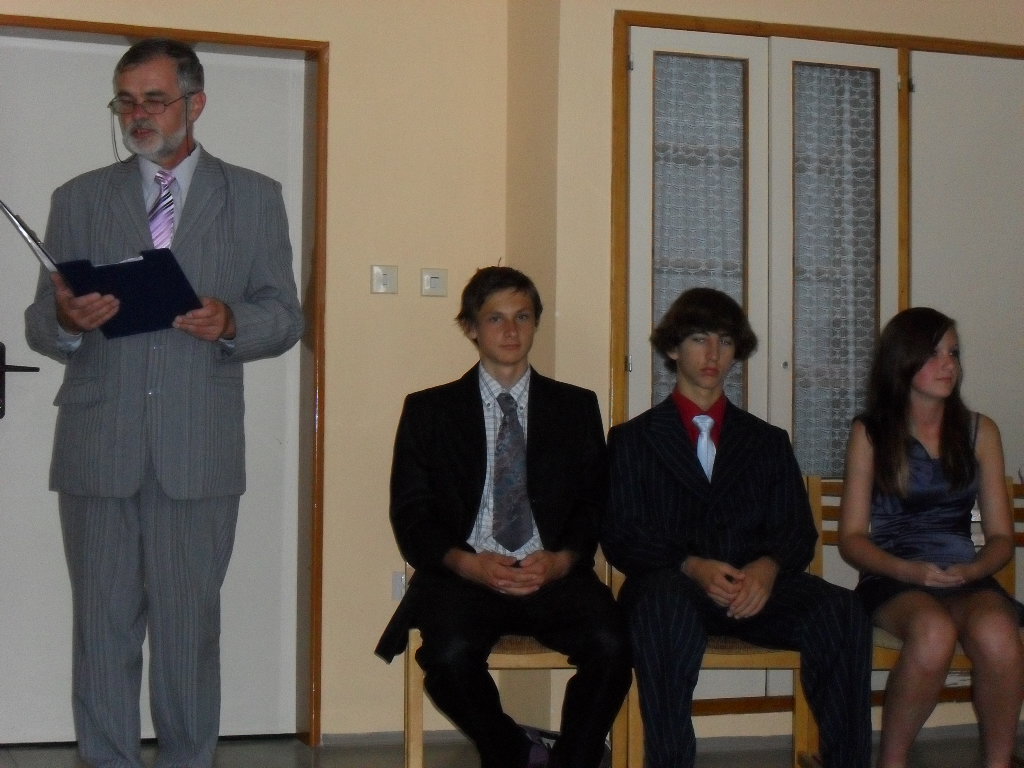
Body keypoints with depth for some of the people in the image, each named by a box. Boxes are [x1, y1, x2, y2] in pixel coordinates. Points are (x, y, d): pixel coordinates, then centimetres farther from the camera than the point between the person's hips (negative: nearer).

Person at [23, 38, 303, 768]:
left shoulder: (254, 198, 10)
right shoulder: (79, 200, 13)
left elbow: (285, 316, 7)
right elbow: (40, 325, 9)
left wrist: (231, 322, -14)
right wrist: (67, 319, -14)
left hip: (198, 453, -1)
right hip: (97, 451, 1)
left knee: (189, 627, 3)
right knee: (103, 628, 4)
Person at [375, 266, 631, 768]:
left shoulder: (576, 407, 15)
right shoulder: (429, 410, 11)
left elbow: (596, 506, 10)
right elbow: (411, 518, 5)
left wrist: (561, 560, -11)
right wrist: (469, 563, -14)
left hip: (554, 574, 1)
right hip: (464, 575, -1)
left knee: (610, 646, -29)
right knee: (449, 653, -32)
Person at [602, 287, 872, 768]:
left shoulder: (768, 442, 24)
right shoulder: (632, 439, 16)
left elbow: (798, 532, 13)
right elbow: (620, 536, 4)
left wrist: (767, 567, -12)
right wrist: (692, 566, -15)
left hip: (756, 587, 3)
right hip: (672, 583, -2)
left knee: (841, 612, -28)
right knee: (669, 608, -39)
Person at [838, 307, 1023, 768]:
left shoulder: (980, 432, 15)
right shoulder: (870, 434, 8)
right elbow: (851, 538, 4)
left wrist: (973, 569, -10)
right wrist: (909, 570, -14)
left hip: (966, 577, 2)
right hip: (893, 580, -2)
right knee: (934, 631, -36)